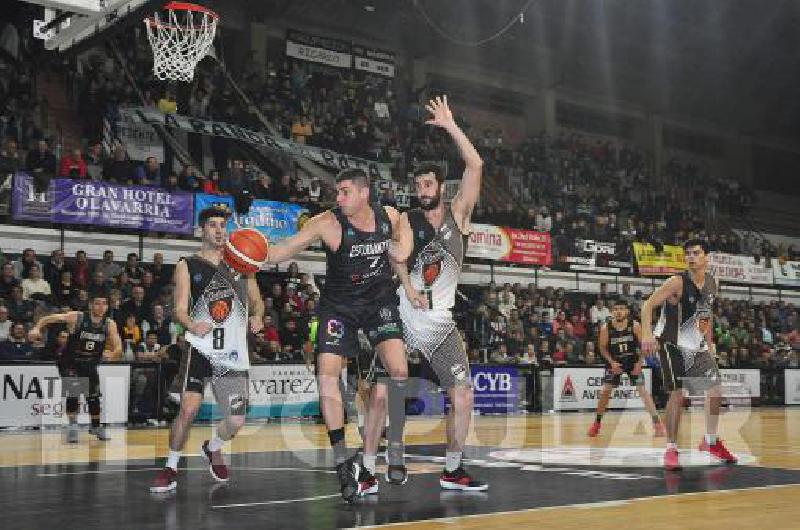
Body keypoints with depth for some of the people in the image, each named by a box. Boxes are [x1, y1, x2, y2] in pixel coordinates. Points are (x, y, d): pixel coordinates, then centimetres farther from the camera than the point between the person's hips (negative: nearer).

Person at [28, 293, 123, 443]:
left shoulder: (110, 324, -11)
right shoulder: (77, 317, -19)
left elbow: (118, 348, -13)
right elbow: (49, 319, -20)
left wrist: (112, 354, -36)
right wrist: (37, 328, -39)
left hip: (90, 364, 4)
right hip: (69, 363, -4)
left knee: (93, 395, 11)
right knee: (73, 390, -24)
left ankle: (97, 427, 32)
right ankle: (72, 426, -14)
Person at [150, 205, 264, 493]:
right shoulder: (187, 266, 4)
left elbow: (257, 300, 19)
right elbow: (180, 310, -3)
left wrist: (257, 315, -4)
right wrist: (192, 326, -26)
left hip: (234, 353, 3)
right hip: (201, 348, -3)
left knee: (236, 421, 0)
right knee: (188, 409, -16)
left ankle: (213, 448, 34)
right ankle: (171, 468, 6)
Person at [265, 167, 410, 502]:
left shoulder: (389, 215, -7)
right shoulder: (327, 223, -18)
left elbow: (400, 254, 13)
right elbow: (285, 249, -23)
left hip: (379, 301, 2)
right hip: (339, 305, -1)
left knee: (398, 369, -17)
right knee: (327, 375, -13)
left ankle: (395, 447, 1)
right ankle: (343, 462, -3)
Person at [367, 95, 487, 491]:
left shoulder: (457, 214, 3)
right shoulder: (406, 220, 3)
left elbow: (475, 165, -7)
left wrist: (450, 126, -11)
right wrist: (409, 288, -30)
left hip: (440, 321, 2)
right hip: (402, 315, -1)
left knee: (463, 394, -1)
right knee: (381, 392, -7)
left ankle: (452, 471, 14)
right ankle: (367, 468, 5)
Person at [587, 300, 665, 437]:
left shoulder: (634, 326, -17)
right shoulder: (606, 328, -15)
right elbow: (603, 347, -3)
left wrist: (639, 363, -15)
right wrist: (612, 362, -15)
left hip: (632, 361, -1)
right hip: (614, 361, 1)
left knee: (642, 390, -11)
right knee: (605, 391, -4)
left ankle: (657, 423, -10)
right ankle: (597, 422, 13)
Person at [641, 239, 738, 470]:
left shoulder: (711, 282, 3)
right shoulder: (678, 282, -18)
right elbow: (648, 304, -23)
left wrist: (710, 343, 18)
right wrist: (647, 334, -36)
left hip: (698, 345, 7)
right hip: (672, 344, -7)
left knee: (715, 389, 6)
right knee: (677, 395, -11)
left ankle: (711, 441, 24)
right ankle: (671, 449, 0)